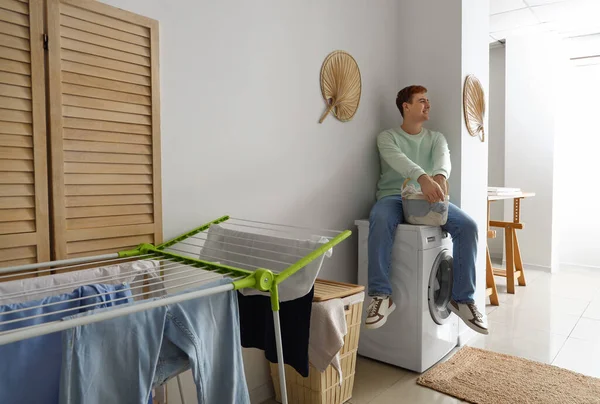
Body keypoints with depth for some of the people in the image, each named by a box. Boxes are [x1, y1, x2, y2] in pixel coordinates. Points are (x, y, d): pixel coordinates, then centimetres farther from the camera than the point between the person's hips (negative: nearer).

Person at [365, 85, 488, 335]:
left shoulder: (436, 138, 17)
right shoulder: (387, 137, 6)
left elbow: (443, 157, -7)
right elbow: (398, 159, -17)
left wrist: (440, 176, -33)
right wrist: (423, 177, -38)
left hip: (429, 197, 4)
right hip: (393, 196, -3)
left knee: (468, 226, -22)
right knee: (380, 220, -39)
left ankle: (461, 298, -9)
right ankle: (382, 295, -33)